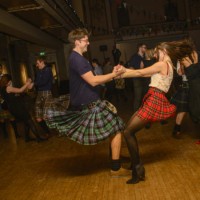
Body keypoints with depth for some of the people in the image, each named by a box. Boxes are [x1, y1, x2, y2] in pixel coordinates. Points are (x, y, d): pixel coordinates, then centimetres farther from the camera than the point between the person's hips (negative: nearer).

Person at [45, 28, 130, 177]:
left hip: (84, 103, 11)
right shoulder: (77, 59, -18)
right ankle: (116, 168, 2)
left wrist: (111, 75, 3)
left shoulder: (77, 58, 15)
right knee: (116, 129, -4)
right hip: (90, 104, -11)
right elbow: (93, 81, -23)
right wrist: (114, 75, -15)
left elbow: (92, 79, 12)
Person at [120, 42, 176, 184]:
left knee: (128, 132, -12)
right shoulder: (168, 65, 22)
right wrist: (125, 70, 16)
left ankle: (138, 170, -5)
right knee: (129, 129, 11)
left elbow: (140, 73, -9)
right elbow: (145, 74, 20)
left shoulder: (162, 64, -8)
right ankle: (136, 164, 18)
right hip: (153, 101, 10)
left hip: (154, 102, -10)